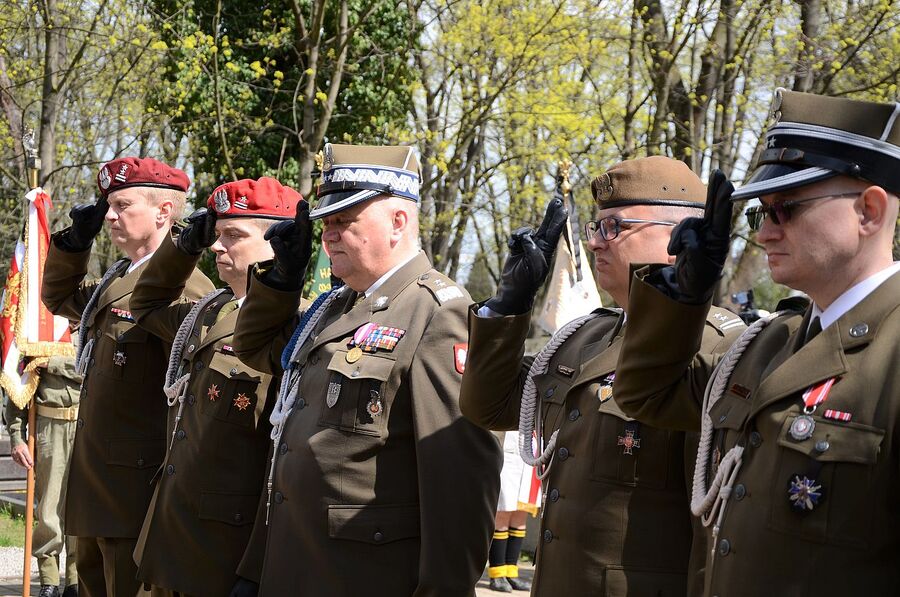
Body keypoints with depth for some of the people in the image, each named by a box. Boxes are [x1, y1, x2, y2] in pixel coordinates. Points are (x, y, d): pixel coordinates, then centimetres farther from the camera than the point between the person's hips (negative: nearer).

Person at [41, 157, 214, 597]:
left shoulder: (182, 286, -15)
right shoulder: (117, 280, 15)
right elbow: (59, 297, 33)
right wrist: (76, 240, 16)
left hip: (137, 482, -10)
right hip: (95, 481, 10)